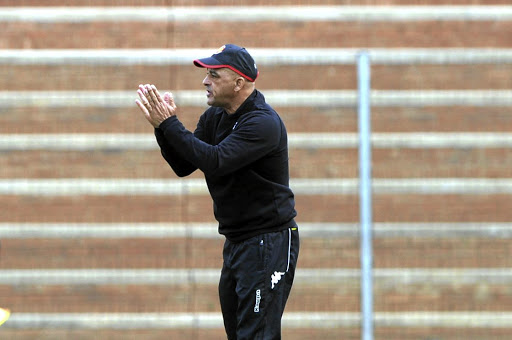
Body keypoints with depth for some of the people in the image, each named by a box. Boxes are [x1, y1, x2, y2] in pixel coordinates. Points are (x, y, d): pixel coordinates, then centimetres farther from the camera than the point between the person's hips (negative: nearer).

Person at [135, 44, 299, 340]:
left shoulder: (263, 122, -20)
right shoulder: (215, 117, 8)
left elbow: (216, 160, -30)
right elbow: (184, 166, 6)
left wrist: (169, 124, -27)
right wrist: (163, 125, -10)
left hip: (269, 243, -9)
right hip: (236, 242, 9)